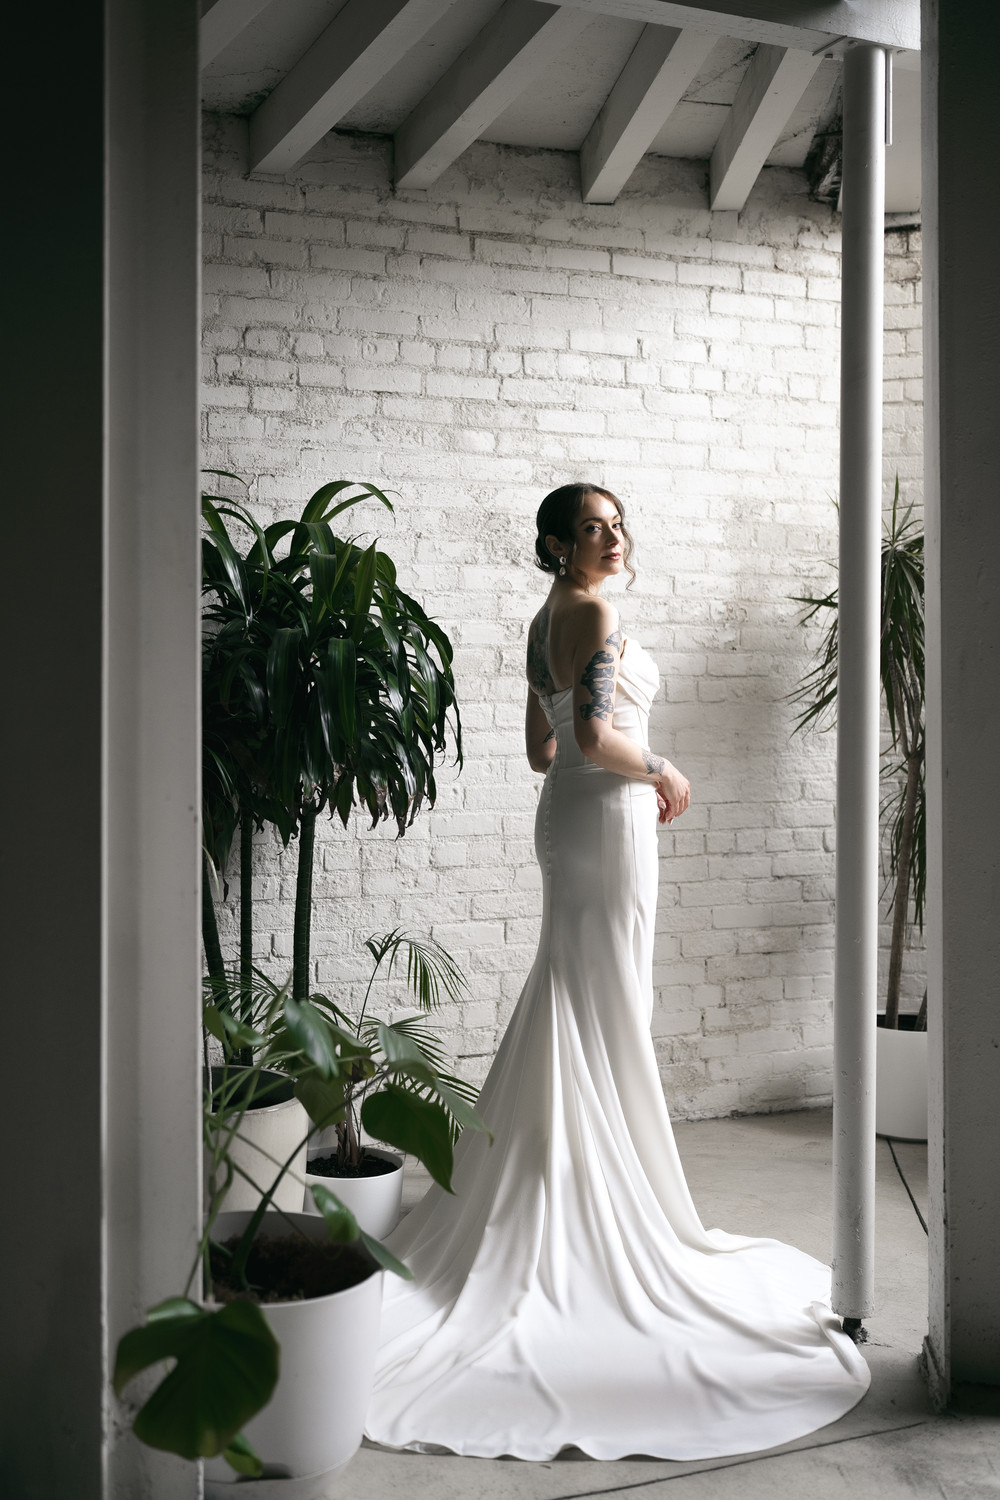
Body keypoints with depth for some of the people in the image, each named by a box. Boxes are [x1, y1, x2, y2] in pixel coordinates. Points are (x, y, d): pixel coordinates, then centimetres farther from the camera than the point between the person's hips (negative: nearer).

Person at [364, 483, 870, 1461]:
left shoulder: (546, 620, 14)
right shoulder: (593, 614, -14)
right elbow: (595, 737, -25)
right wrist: (660, 771, -9)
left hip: (566, 810, 9)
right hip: (607, 816, -9)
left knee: (574, 996, 14)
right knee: (606, 1008, -2)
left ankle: (574, 1190, 23)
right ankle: (610, 1204, 8)